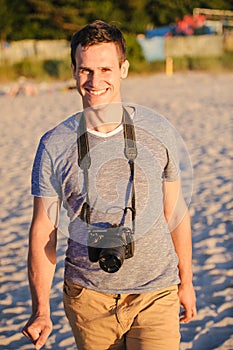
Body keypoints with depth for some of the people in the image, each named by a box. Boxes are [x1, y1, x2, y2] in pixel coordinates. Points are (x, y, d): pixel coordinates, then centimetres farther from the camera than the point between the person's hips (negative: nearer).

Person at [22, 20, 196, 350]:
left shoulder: (157, 133, -3)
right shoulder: (55, 146, -6)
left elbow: (175, 211, 8)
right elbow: (43, 230, -1)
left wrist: (186, 282, 13)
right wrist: (40, 310, -5)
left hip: (155, 292, 0)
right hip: (89, 295, 0)